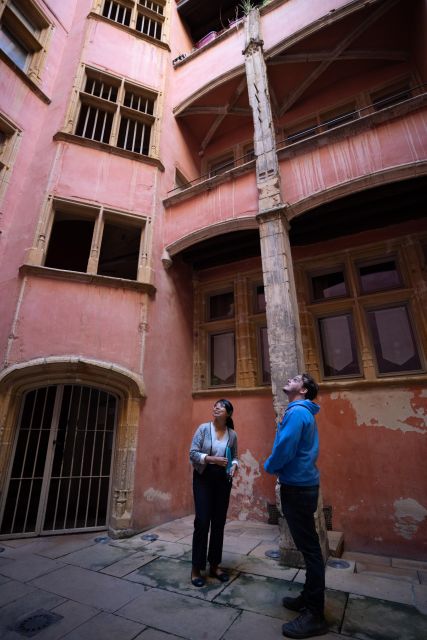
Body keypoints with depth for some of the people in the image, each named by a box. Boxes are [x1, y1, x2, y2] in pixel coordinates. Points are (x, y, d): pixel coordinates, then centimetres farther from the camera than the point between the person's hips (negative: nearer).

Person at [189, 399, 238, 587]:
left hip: (223, 479, 3)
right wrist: (212, 459, -23)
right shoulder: (204, 428, -9)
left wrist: (234, 465, -11)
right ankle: (196, 568, 16)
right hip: (203, 477, -3)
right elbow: (192, 453, -11)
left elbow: (234, 456, 11)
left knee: (219, 522, 12)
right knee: (202, 521, -2)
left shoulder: (232, 434, 0)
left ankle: (214, 565, 30)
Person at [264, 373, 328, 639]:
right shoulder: (304, 413, 13)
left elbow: (284, 449, -25)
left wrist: (268, 466, -6)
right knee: (308, 546, 19)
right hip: (302, 484, 10)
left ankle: (315, 616, 14)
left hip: (297, 487, -10)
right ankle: (309, 598, 34)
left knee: (309, 547, 1)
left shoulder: (297, 412, -19)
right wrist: (277, 467, 10)